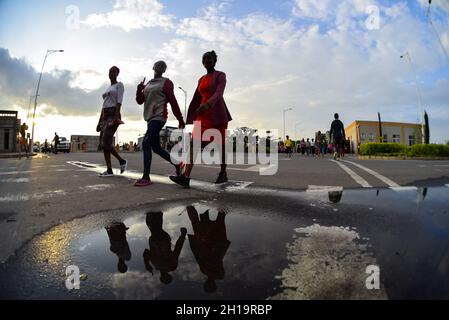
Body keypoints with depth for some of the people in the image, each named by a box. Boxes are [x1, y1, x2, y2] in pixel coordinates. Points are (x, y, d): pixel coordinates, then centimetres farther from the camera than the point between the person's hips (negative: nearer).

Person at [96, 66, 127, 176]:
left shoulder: (120, 85, 2)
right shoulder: (108, 89, 26)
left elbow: (119, 102, -12)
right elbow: (104, 106, 23)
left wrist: (116, 117, -25)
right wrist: (99, 122, 16)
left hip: (113, 115, -9)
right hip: (105, 117, 9)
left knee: (106, 143, -18)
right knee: (103, 143, -2)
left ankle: (121, 160, 1)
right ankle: (109, 170, -2)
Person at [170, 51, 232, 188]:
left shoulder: (221, 75, -1)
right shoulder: (201, 79, 19)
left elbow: (219, 93, -19)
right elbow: (196, 100, 20)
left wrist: (207, 105, -38)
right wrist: (190, 118, 19)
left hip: (218, 114, -5)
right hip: (203, 115, 6)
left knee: (220, 145, 4)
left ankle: (223, 173, 22)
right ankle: (185, 177, -18)